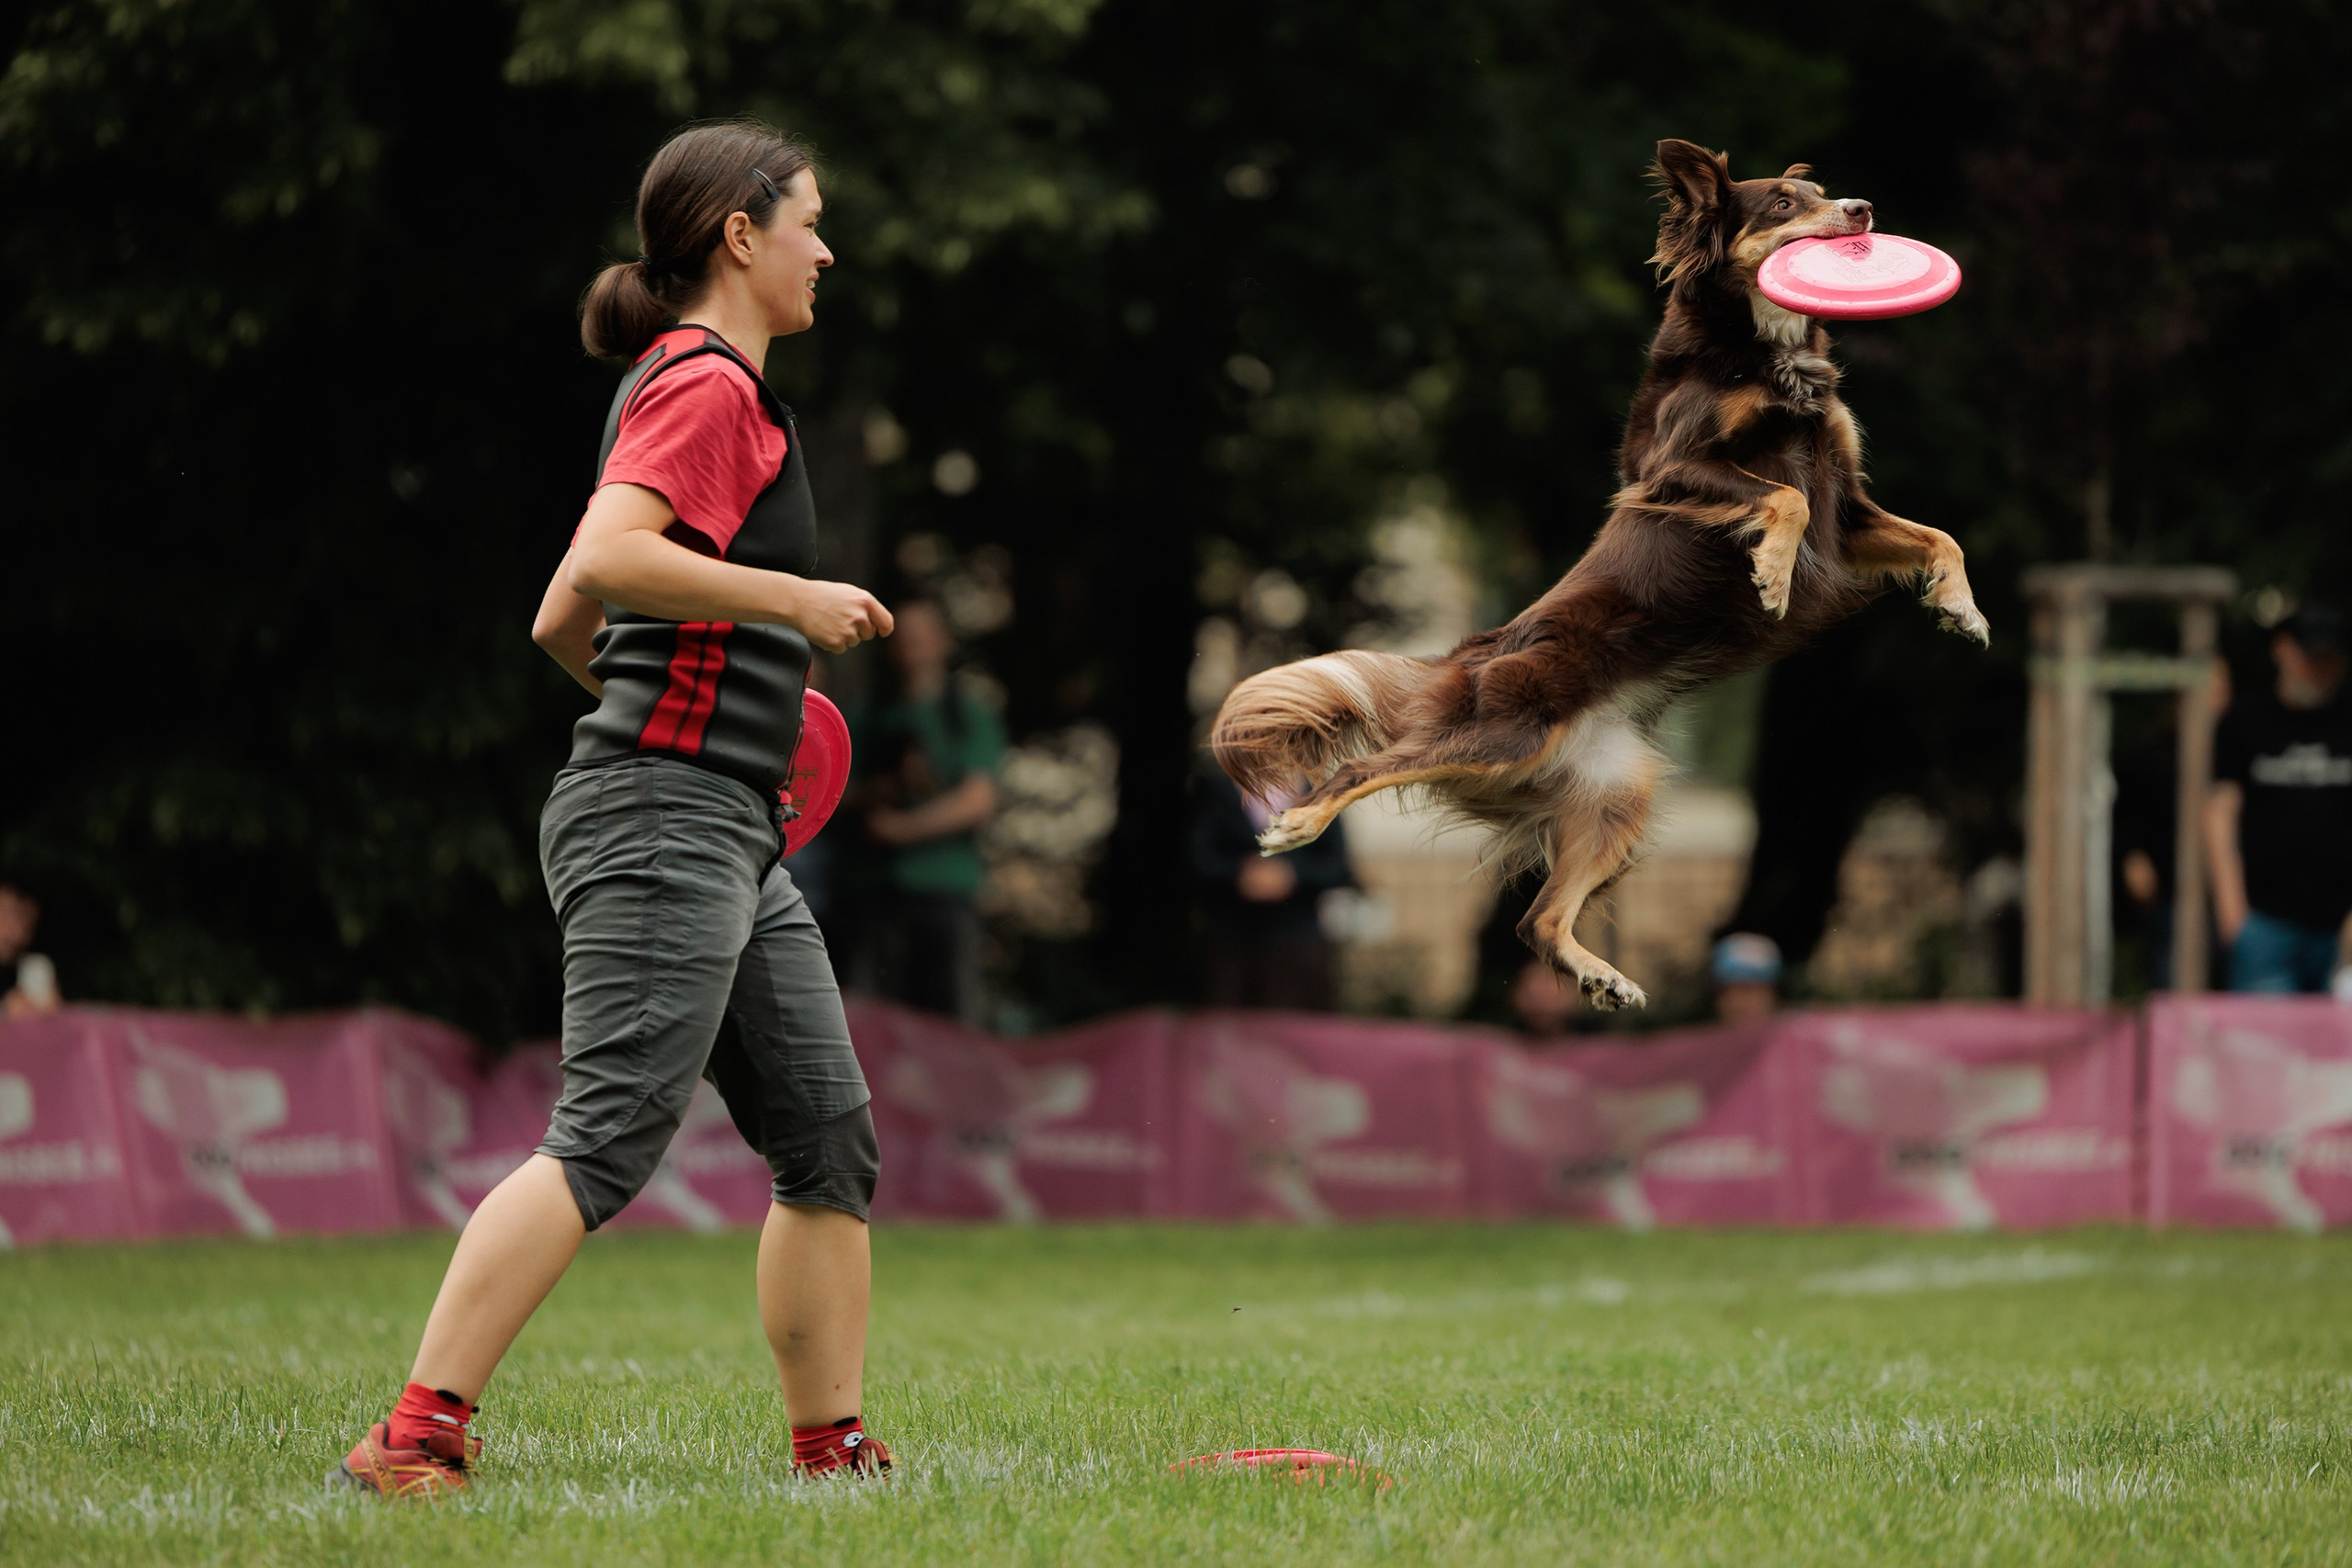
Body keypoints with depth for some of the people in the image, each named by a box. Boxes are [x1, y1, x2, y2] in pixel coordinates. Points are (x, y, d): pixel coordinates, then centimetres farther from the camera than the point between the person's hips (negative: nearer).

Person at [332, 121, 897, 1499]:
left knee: (829, 1138, 10)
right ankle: (413, 1442, -23)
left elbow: (564, 622, 25)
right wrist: (791, 598, -18)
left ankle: (832, 1450, 14)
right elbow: (603, 562, -25)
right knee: (607, 1140, -18)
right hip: (667, 819, -11)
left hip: (732, 839, 11)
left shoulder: (688, 385, 22)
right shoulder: (710, 387, -9)